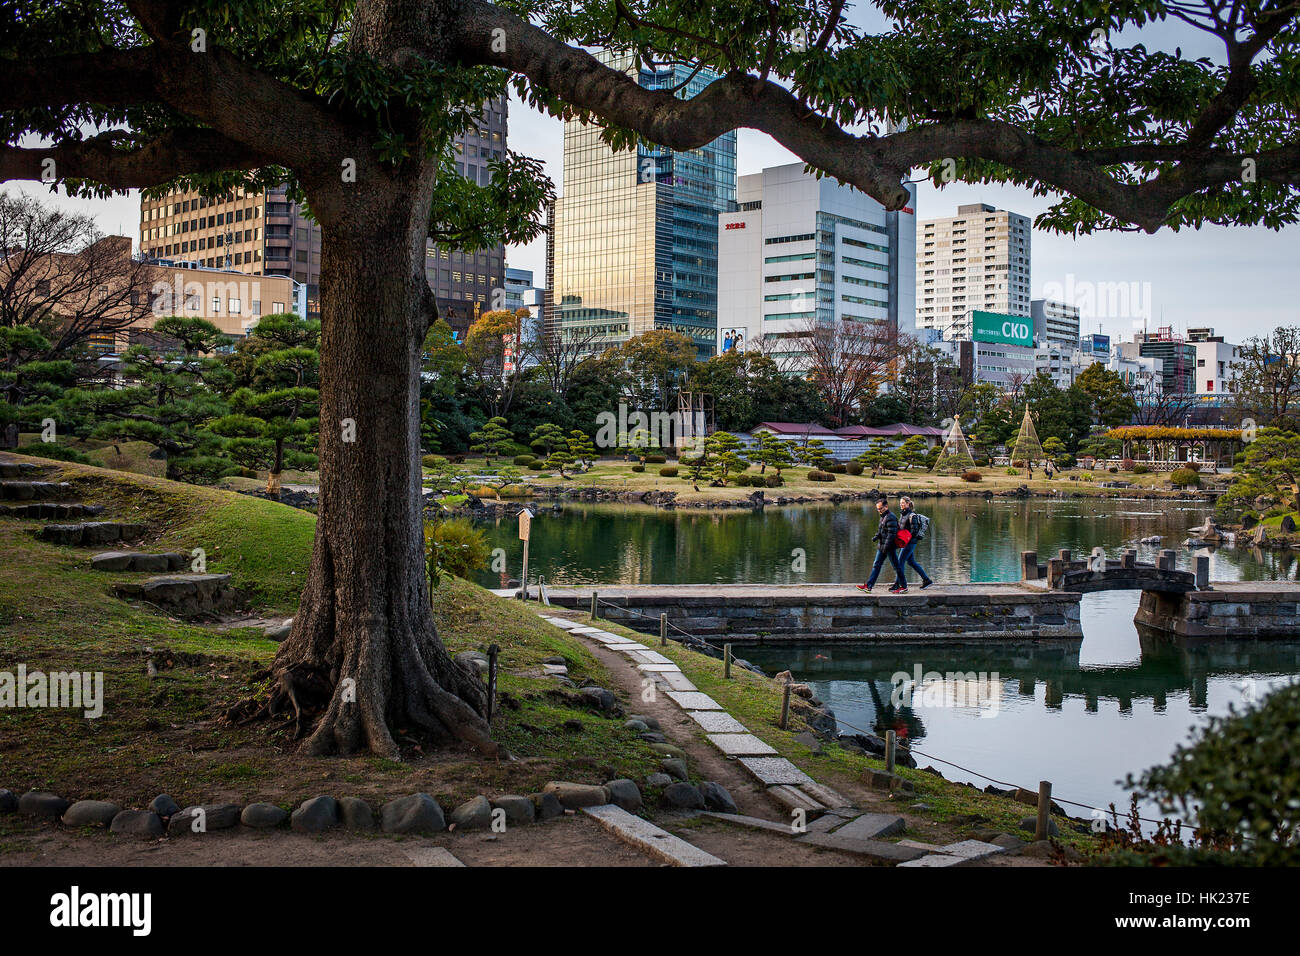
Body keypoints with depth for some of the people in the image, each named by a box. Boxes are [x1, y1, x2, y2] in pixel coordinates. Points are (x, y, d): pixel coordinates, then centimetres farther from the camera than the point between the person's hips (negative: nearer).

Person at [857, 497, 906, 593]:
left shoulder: (890, 517, -17)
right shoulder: (883, 516, 14)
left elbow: (892, 534, -22)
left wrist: (886, 546, -23)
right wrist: (876, 537, 1)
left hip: (890, 547, -10)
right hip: (881, 547, 10)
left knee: (896, 566, -1)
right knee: (876, 565, 9)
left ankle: (904, 587, 7)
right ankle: (868, 586, 11)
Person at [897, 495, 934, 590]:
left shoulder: (912, 516, -15)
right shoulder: (902, 514, 11)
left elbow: (914, 531, -19)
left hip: (910, 542, -9)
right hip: (906, 542, 9)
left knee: (900, 562, -8)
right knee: (911, 562, 15)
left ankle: (901, 584, -4)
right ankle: (926, 580, 23)